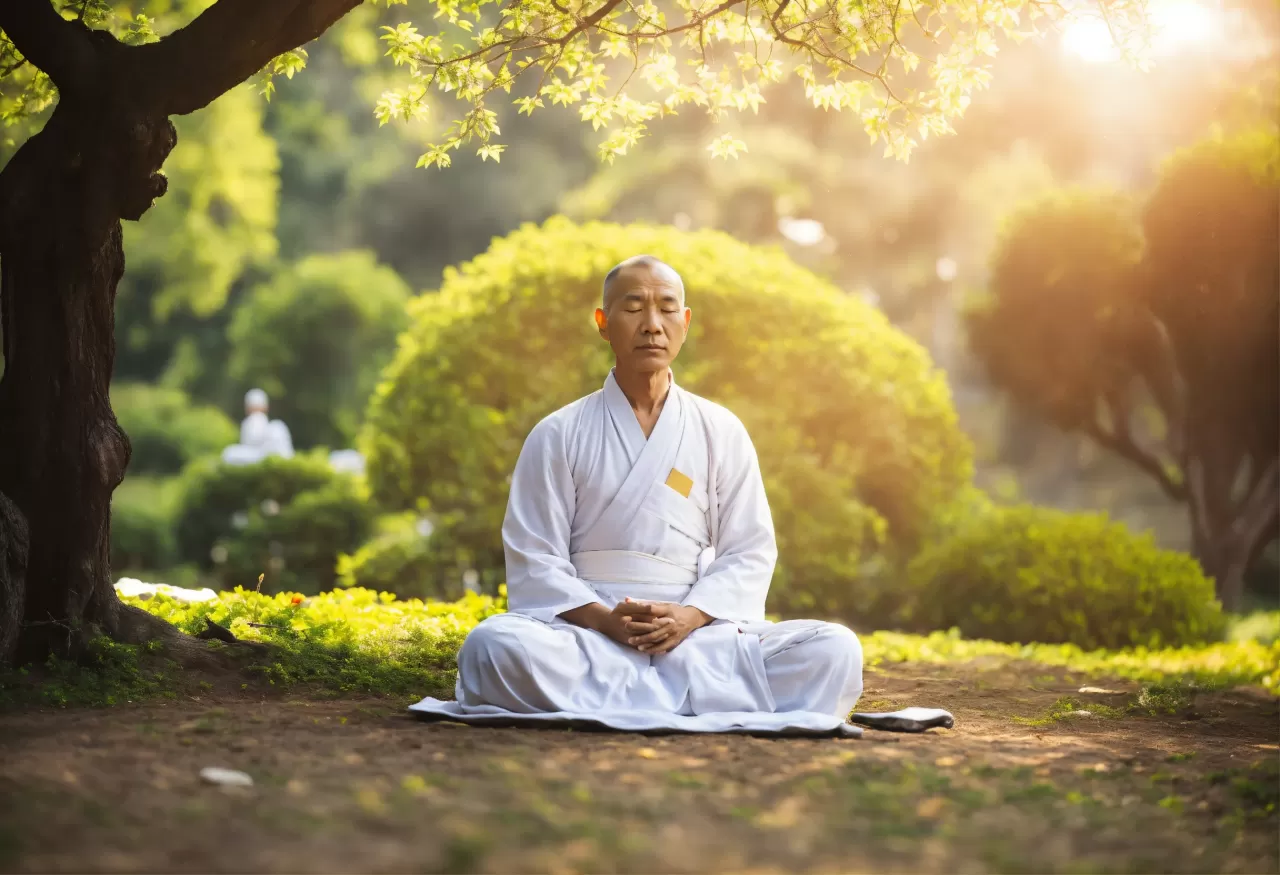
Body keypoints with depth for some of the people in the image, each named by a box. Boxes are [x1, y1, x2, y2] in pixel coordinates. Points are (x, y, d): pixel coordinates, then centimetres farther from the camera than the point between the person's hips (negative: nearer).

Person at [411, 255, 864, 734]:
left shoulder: (722, 432, 12)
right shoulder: (559, 435, 8)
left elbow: (748, 552, 7)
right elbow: (535, 557, 2)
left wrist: (689, 617, -12)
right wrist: (605, 620, -16)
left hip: (699, 630, 2)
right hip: (586, 630, -1)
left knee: (835, 651, -24)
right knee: (494, 647, -35)